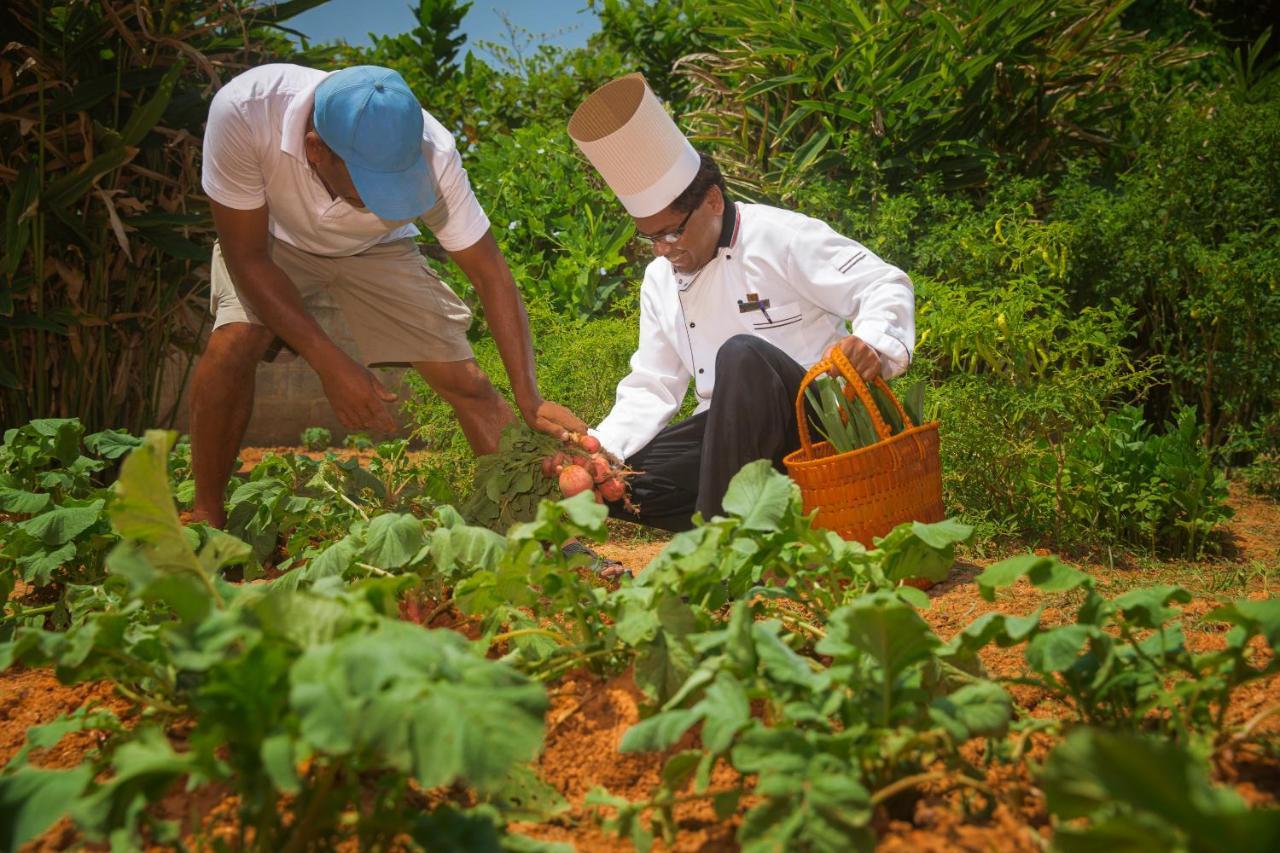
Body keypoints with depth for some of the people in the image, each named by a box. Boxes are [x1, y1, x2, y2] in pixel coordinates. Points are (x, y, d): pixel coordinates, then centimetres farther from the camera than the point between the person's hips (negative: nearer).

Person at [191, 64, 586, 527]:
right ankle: (206, 517, -9)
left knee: (464, 380, -9)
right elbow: (247, 256, -28)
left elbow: (490, 275, -25)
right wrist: (331, 364, -32)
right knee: (234, 341, -28)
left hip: (376, 249, 1)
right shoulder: (243, 111, -39)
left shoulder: (431, 155, -34)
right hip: (274, 241, -1)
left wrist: (530, 400, -33)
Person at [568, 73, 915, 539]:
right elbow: (652, 390, 10)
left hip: (813, 426, -6)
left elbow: (884, 285, -12)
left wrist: (874, 344, -34)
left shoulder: (780, 236, -9)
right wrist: (598, 448, -7)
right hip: (731, 434, 6)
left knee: (741, 354, -36)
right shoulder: (659, 280, 10)